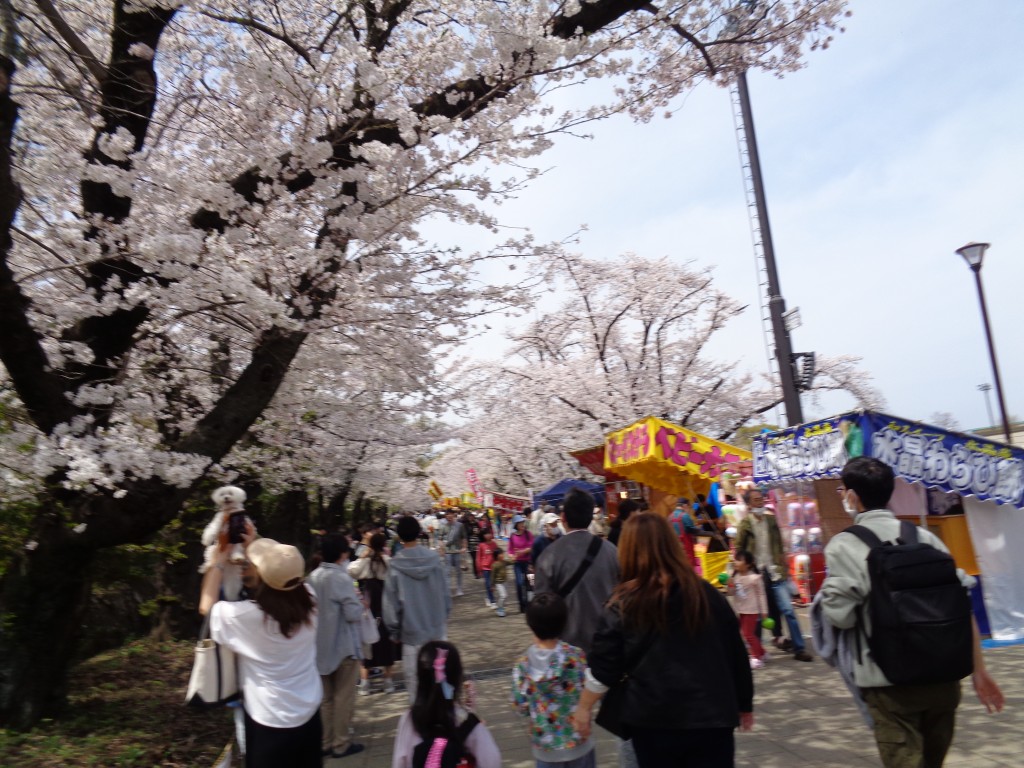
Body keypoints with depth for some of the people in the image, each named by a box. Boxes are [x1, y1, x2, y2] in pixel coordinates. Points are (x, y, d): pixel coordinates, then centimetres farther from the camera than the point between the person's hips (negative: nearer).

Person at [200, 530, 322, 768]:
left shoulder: (248, 615, -25)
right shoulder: (307, 599, -14)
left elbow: (206, 607, -5)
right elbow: (282, 573, 9)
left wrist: (219, 564, 2)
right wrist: (255, 547, 10)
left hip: (271, 722, -4)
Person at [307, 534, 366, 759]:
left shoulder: (313, 577, 1)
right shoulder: (341, 578, -20)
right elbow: (353, 614, -21)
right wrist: (360, 603, -2)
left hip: (321, 646, 7)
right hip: (343, 646, -7)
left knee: (326, 697, 16)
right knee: (344, 697, 7)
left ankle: (325, 742, 24)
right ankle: (341, 744, 15)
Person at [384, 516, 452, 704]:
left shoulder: (396, 567, -13)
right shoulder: (434, 559, -7)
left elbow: (391, 604, -6)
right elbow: (446, 593, 1)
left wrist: (395, 631, 7)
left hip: (412, 633, -3)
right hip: (437, 629, 3)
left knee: (414, 678, 9)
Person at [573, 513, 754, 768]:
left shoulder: (623, 604, -8)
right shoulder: (707, 594, -2)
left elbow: (603, 667, -6)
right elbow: (737, 656, 6)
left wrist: (584, 708, 8)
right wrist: (745, 705, 18)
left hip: (653, 719, -1)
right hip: (711, 715, 1)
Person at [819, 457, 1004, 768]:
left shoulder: (844, 545, -9)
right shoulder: (925, 537, 6)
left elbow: (839, 616, -14)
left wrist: (826, 592, 7)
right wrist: (978, 669, 12)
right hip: (943, 676, 6)